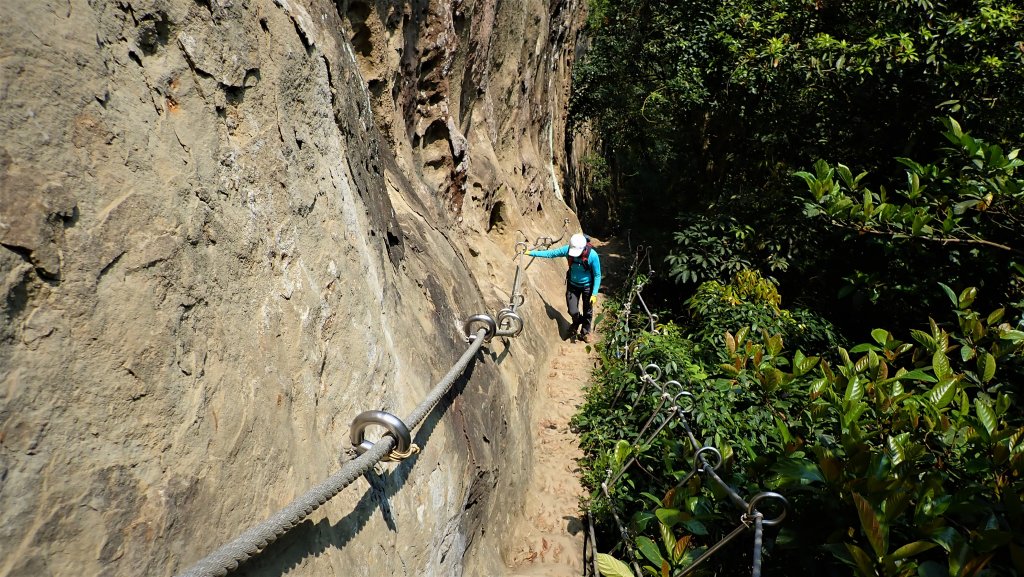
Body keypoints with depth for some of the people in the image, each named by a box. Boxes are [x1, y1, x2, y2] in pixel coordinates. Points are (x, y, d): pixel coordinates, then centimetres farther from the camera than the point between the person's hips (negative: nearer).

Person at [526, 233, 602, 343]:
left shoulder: (592, 255, -29)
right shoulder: (568, 249, -23)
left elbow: (597, 275, -18)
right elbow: (550, 253, -11)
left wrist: (594, 294, -19)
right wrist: (530, 253, -13)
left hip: (587, 286, -2)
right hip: (572, 284, 2)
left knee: (587, 312, 12)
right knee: (573, 311, -1)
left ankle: (585, 332, 38)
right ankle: (576, 323, 36)